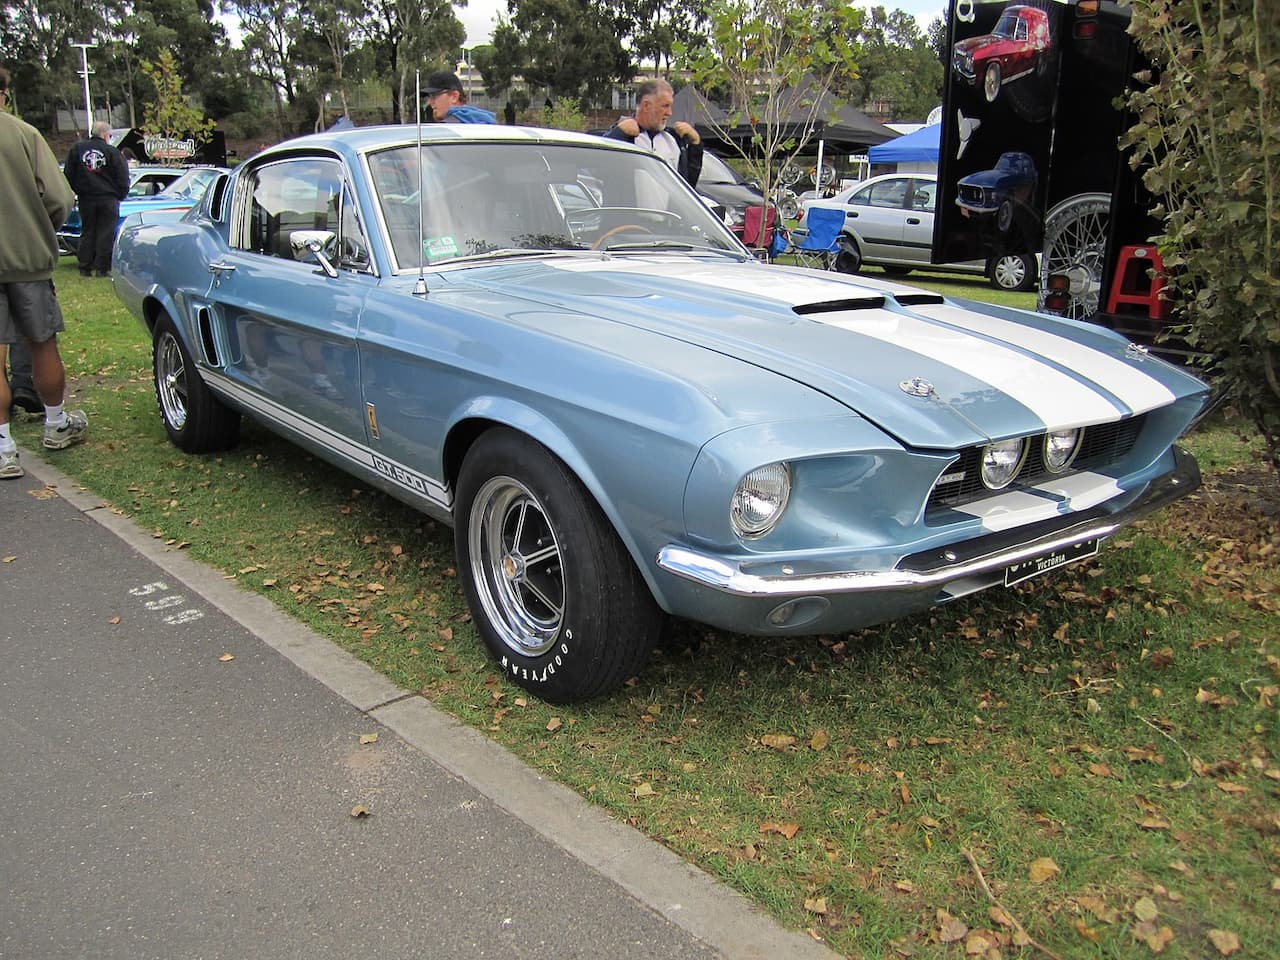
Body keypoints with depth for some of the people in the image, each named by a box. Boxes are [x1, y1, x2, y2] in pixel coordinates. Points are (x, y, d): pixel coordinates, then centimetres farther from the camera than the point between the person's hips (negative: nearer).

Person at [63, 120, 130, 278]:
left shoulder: (77, 149, 5)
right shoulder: (112, 152, -6)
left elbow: (68, 174, 8)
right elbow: (123, 178, -6)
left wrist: (75, 191, 18)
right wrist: (121, 195, 7)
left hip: (86, 199, 3)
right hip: (108, 198, -3)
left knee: (87, 232, 10)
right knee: (106, 233, 1)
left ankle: (85, 268, 9)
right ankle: (103, 268, -3)